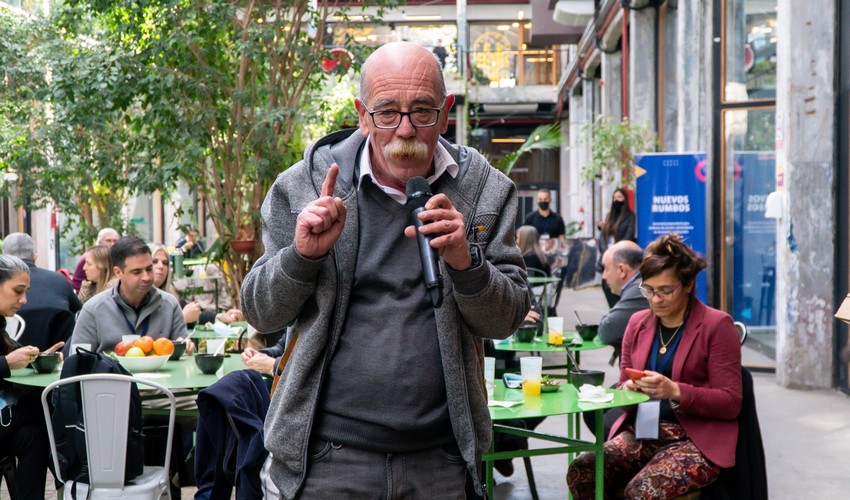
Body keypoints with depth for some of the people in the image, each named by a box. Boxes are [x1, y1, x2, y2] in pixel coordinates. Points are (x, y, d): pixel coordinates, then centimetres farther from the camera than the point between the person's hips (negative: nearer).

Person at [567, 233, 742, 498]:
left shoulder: (716, 325, -2)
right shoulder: (638, 323, 13)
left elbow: (730, 403, -7)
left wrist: (675, 391, -21)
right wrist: (629, 388, -6)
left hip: (695, 439, -5)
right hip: (641, 432, 5)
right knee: (580, 473, -23)